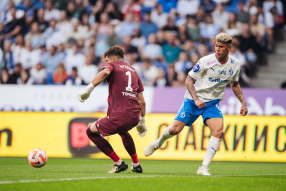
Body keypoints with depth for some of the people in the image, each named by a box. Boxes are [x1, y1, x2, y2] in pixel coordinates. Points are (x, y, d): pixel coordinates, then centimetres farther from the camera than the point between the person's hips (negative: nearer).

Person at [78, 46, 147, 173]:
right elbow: (142, 101, 23)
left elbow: (105, 72, -21)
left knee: (91, 132, 18)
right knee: (122, 130, 42)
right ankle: (136, 165, 36)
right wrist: (142, 121, 33)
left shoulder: (112, 65, 8)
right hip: (134, 117, 7)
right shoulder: (133, 71, 25)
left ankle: (119, 163, 11)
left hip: (118, 117, -7)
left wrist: (88, 90, -22)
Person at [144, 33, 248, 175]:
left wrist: (243, 102, 11)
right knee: (175, 129, -6)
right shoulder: (206, 61, -17)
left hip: (213, 102, 3)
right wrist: (196, 99, -23)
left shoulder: (235, 65, -2)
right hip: (193, 99, -3)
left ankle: (204, 168, -15)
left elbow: (235, 84, 18)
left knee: (218, 131, -21)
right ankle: (158, 143, 30)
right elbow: (189, 80, -11)